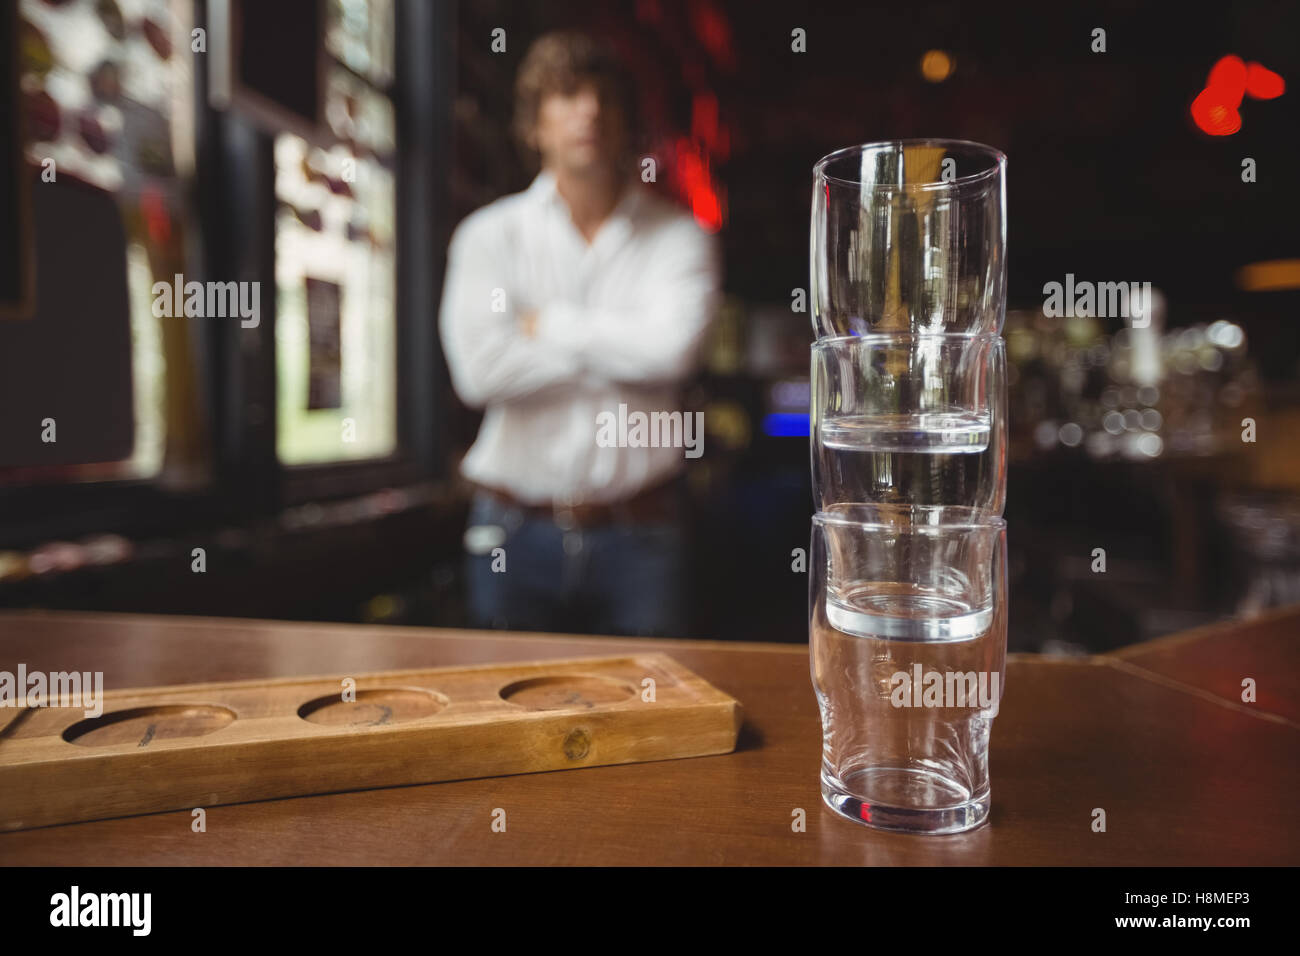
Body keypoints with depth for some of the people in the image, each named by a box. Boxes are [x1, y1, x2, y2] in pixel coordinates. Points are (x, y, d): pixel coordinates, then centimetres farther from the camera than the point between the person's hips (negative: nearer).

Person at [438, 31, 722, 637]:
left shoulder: (678, 236, 4)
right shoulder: (489, 235, 4)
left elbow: (673, 346, -15)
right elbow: (479, 369, -12)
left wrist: (549, 323, -6)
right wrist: (618, 345, -8)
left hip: (639, 537, 0)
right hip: (515, 535, 1)